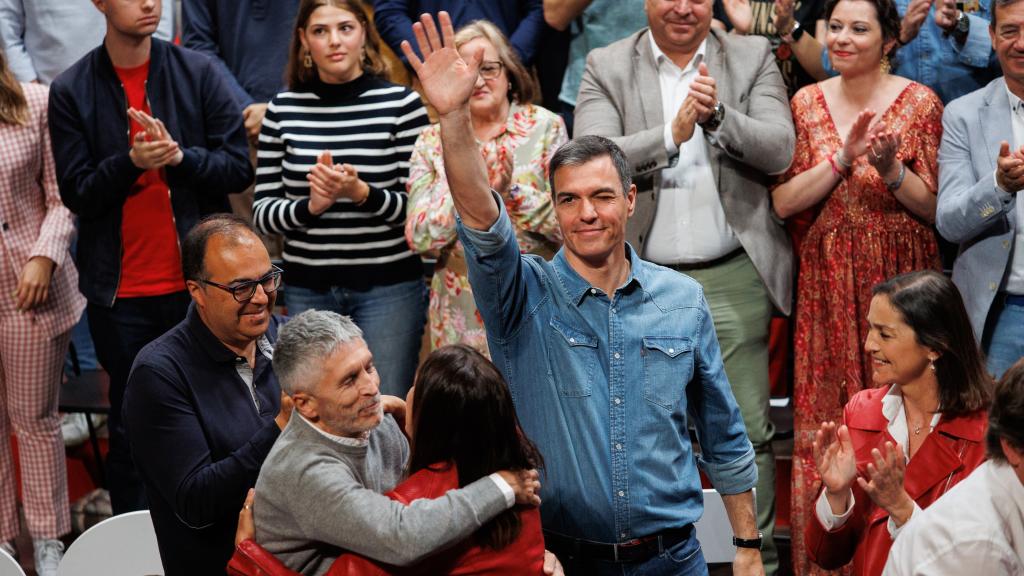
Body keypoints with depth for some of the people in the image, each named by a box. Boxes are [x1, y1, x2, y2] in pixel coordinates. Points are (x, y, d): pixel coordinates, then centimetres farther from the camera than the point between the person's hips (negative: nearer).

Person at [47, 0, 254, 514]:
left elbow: (239, 167, -1)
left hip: (196, 281, 0)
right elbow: (76, 192, -4)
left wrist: (180, 155, -19)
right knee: (130, 427, 8)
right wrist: (130, 161, -21)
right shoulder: (71, 92, 0)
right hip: (120, 291, 0)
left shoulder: (197, 73, 1)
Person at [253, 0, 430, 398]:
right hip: (308, 289, 2)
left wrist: (361, 194, -20)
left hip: (388, 286, -2)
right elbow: (262, 212, 5)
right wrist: (309, 207, -14)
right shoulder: (283, 110, 4)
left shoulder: (401, 104, -2)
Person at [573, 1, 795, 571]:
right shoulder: (607, 67, 3)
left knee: (748, 433, 2)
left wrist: (719, 116, -20)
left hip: (733, 278, 0)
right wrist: (672, 134, -21)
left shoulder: (753, 57, 6)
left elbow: (779, 150, -4)